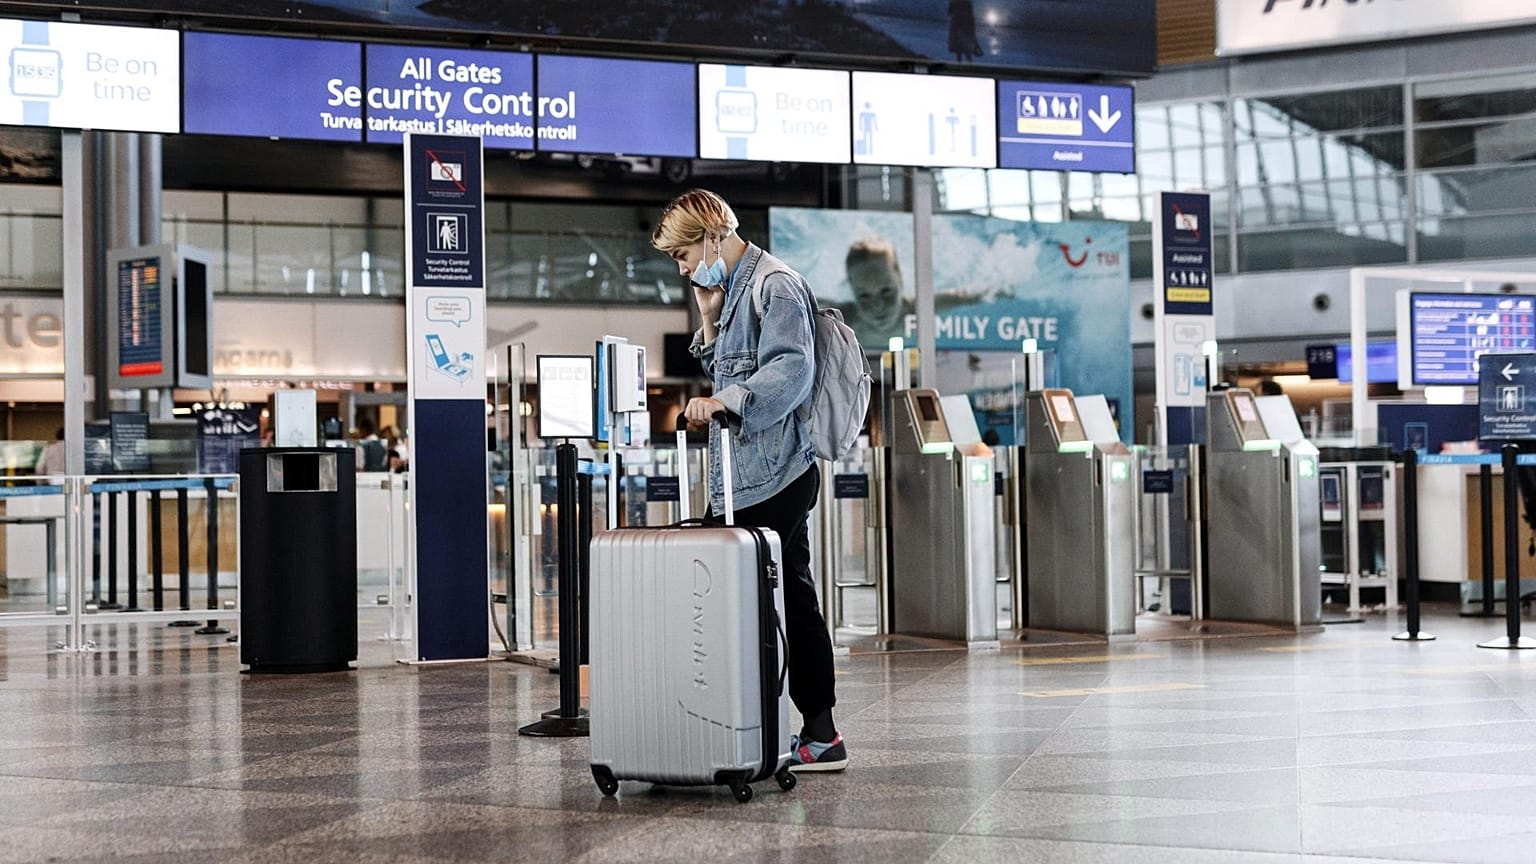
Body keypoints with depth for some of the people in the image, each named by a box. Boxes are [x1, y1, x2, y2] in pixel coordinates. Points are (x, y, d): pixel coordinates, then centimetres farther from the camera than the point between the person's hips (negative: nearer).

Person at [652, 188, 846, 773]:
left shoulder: (775, 285, -9)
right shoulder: (734, 289, 21)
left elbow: (793, 369, -21)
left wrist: (723, 401, -31)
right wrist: (710, 324, 11)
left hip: (771, 476, -10)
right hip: (754, 475, 10)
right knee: (792, 599, 10)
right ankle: (818, 733, 14)